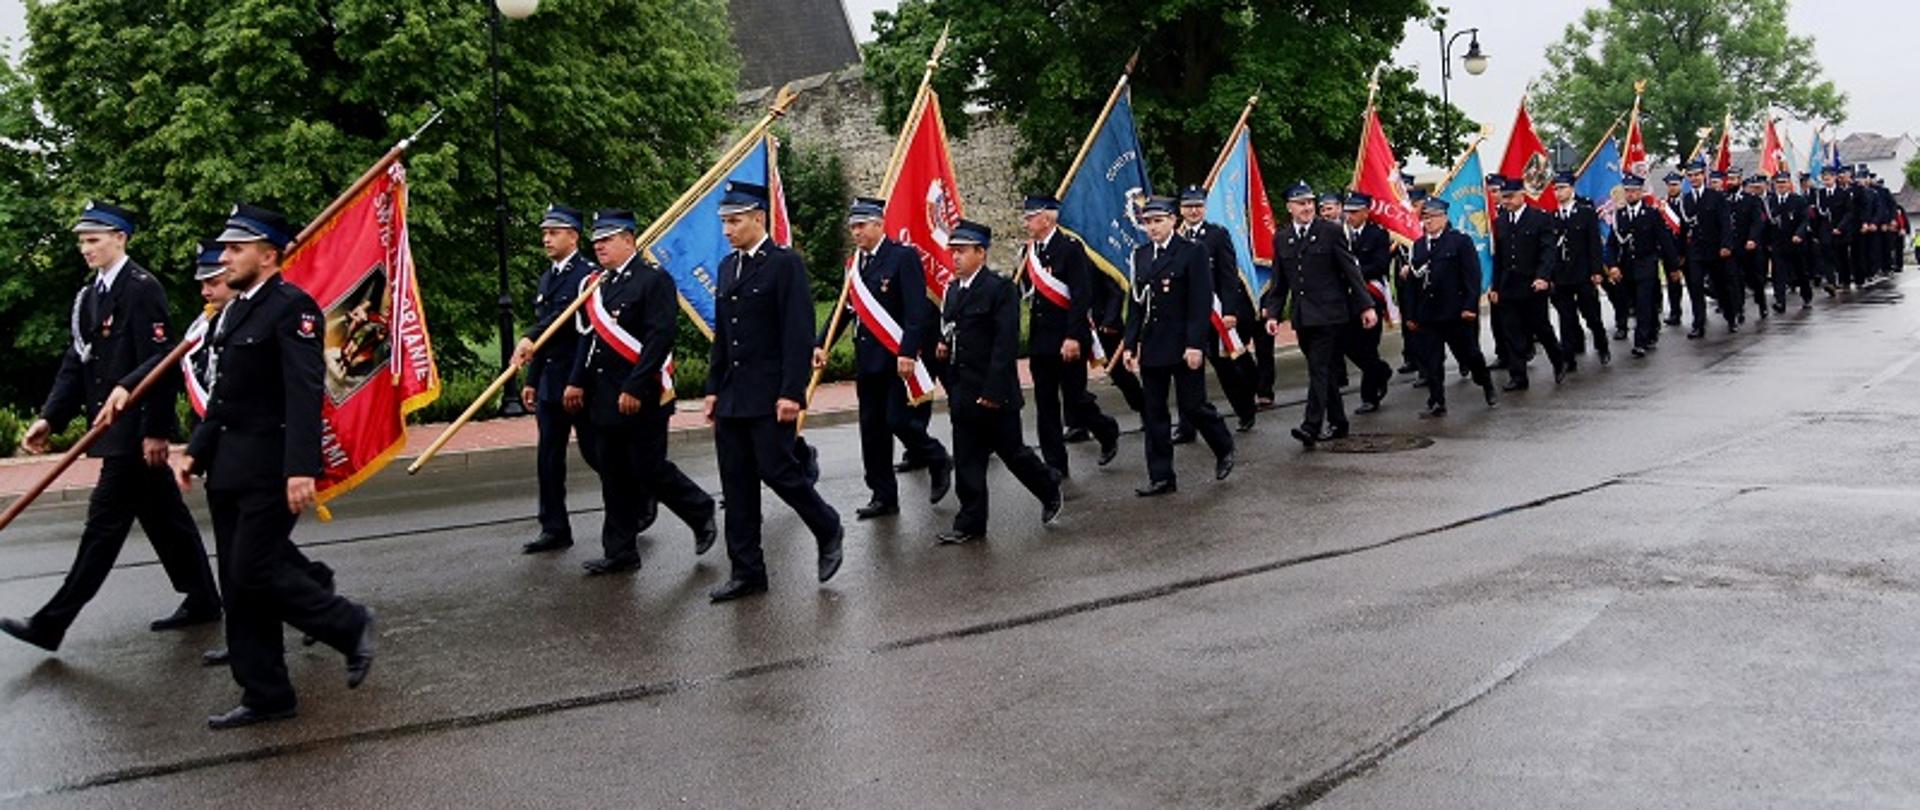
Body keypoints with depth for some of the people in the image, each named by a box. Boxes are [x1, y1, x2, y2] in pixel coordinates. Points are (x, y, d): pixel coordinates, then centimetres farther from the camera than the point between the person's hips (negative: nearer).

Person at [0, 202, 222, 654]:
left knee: (105, 520, -5)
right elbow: (76, 363, 13)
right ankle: (202, 601, 23)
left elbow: (159, 361, -18)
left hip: (137, 429, -9)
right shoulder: (89, 297, 14)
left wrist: (155, 430, -20)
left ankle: (53, 623, -2)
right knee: (163, 516, 14)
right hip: (115, 428, 9)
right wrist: (50, 418, 1)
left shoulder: (141, 288, -13)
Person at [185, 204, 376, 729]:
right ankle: (264, 696, 17)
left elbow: (305, 393, -20)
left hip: (269, 468, -9)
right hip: (228, 468, 9)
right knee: (239, 583, 9)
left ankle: (350, 627, 12)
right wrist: (197, 449, 15)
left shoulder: (292, 307, -12)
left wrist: (302, 468, -27)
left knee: (256, 572, -9)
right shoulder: (234, 310, 15)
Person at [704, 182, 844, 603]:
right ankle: (747, 572, 15)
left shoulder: (786, 264, -8)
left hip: (771, 395, -7)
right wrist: (713, 389, 13)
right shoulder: (728, 267, 14)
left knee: (776, 470, -8)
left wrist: (791, 393, -18)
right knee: (736, 485, 7)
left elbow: (799, 333, -13)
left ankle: (828, 530, 18)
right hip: (732, 395, 7)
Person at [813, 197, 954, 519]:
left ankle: (938, 461, 17)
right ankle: (883, 496, 16)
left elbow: (916, 310, -14)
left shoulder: (903, 257, -8)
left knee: (898, 420, -10)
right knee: (872, 429, 8)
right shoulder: (856, 263, 13)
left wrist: (908, 353, -22)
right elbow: (846, 308, 15)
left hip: (897, 357, -7)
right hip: (867, 360, 7)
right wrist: (823, 345, 3)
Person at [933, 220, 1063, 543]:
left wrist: (993, 391, -20)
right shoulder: (953, 289, 11)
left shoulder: (1000, 289, -13)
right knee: (967, 461, 8)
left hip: (994, 393, -7)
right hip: (962, 392, 7)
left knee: (1012, 451, 6)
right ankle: (970, 523, 14)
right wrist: (944, 344, 3)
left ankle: (1050, 490, 31)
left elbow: (1006, 344, -17)